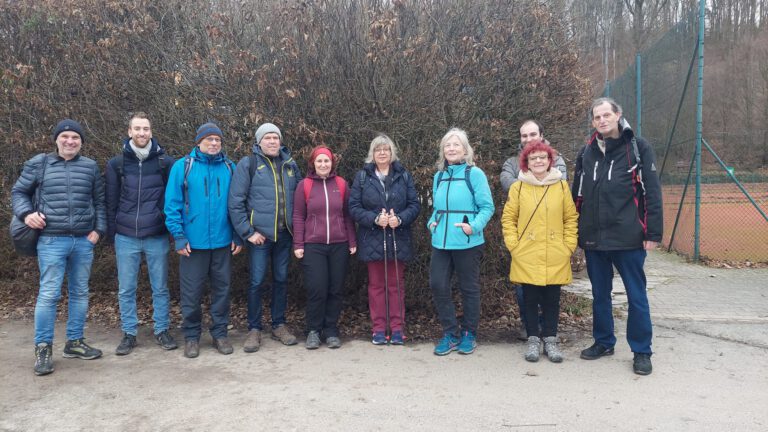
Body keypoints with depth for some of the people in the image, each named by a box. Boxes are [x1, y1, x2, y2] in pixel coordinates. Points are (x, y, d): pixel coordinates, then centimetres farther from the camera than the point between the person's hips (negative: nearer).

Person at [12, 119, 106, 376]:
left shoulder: (90, 167, 9)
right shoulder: (39, 164, 4)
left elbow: (99, 202, 14)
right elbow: (18, 192, 12)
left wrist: (99, 229, 4)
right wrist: (26, 213, -6)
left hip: (84, 241, 3)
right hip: (51, 241, -3)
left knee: (80, 292, 10)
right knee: (48, 294, -5)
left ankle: (74, 342, 23)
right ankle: (43, 348, 7)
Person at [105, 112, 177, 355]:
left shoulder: (165, 162, 1)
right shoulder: (116, 164, 4)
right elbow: (111, 202, 7)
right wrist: (110, 234, 5)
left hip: (157, 236, -1)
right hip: (126, 237, 1)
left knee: (160, 288, 8)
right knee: (126, 289, 8)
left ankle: (162, 331, 20)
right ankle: (129, 334, 20)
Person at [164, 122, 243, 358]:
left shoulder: (229, 168, 5)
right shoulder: (183, 166, -2)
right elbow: (172, 204, -4)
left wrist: (238, 236, 2)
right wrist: (179, 236, -10)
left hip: (222, 242, 2)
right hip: (193, 242, -2)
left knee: (222, 288, 10)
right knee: (191, 292, 6)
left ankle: (220, 333, 24)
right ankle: (191, 336, 21)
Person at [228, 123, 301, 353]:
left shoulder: (291, 165, 9)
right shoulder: (248, 164, -5)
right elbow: (236, 202, -8)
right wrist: (247, 232, -11)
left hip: (285, 234, 4)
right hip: (259, 234, -4)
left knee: (281, 280, 12)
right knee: (257, 282, 1)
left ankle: (279, 325, 25)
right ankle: (254, 329, 14)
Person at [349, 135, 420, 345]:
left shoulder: (403, 175, 4)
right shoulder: (362, 176, 1)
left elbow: (414, 204, 1)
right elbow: (354, 207, -4)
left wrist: (400, 219, -17)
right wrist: (375, 219, -18)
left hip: (398, 239, 1)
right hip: (373, 240, 0)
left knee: (396, 284, 8)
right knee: (376, 285, 7)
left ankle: (397, 328, 16)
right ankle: (379, 328, 16)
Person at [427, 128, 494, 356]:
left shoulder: (474, 174, -5)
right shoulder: (439, 177, 12)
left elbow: (487, 207, -8)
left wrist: (474, 226, -21)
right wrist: (432, 222, 4)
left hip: (467, 243, -5)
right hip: (441, 242, 5)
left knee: (469, 288, 7)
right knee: (438, 285, 1)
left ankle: (469, 334, 24)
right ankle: (450, 333, 17)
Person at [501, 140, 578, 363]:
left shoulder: (561, 185, 4)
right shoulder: (518, 187, 0)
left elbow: (571, 217, 7)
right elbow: (508, 218, 3)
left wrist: (569, 244, 0)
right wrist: (513, 244, -5)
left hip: (555, 257, 1)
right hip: (526, 257, -1)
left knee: (552, 299, 8)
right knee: (530, 299, 7)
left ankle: (550, 339, 21)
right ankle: (533, 339, 20)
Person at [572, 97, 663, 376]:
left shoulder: (638, 148, -2)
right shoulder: (587, 153, 10)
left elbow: (652, 193, -6)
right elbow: (577, 194, 14)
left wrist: (653, 233, -10)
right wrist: (575, 231, 13)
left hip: (628, 237, -4)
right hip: (593, 238, 4)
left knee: (636, 295, 4)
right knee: (600, 294, 15)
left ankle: (641, 352, 16)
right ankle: (603, 342, 30)